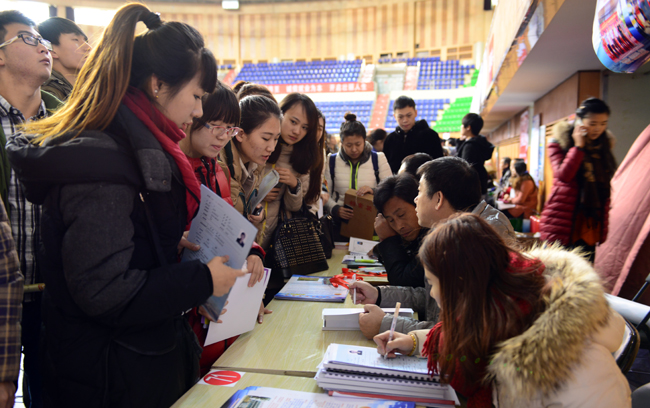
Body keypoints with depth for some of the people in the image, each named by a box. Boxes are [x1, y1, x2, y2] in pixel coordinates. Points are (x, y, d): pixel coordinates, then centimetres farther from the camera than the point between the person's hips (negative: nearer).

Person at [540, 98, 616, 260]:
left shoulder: (603, 146, 13)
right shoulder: (560, 143, -1)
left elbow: (605, 188, 16)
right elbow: (563, 175, -17)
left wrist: (603, 225, 12)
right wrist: (578, 146, -13)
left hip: (589, 226, 5)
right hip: (562, 222, -4)